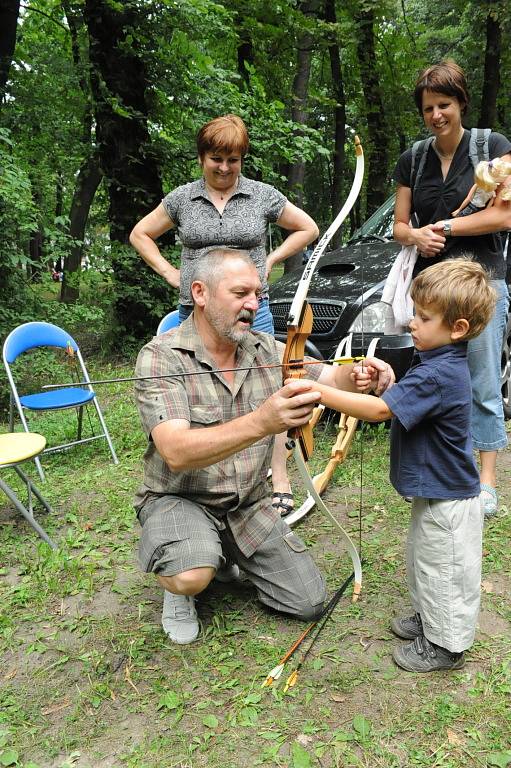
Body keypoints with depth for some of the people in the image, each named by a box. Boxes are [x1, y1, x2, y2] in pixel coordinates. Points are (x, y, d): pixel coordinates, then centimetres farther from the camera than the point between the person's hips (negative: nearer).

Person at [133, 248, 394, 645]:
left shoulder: (267, 350, -3)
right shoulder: (161, 356, -20)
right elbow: (176, 453, -31)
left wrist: (359, 374, -29)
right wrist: (261, 423, -46)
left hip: (250, 504, 5)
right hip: (179, 499, -4)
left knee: (310, 602, 2)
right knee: (191, 577, -34)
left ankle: (229, 555, 27)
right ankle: (178, 590, 5)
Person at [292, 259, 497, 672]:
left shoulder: (439, 375, -30)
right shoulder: (440, 362, 2)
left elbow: (380, 410, -36)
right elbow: (402, 399, 16)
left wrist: (318, 391, -36)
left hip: (448, 500, -10)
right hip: (435, 490, 10)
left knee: (443, 572, 10)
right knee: (423, 563, 27)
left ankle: (446, 645, 29)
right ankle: (430, 618, 47)